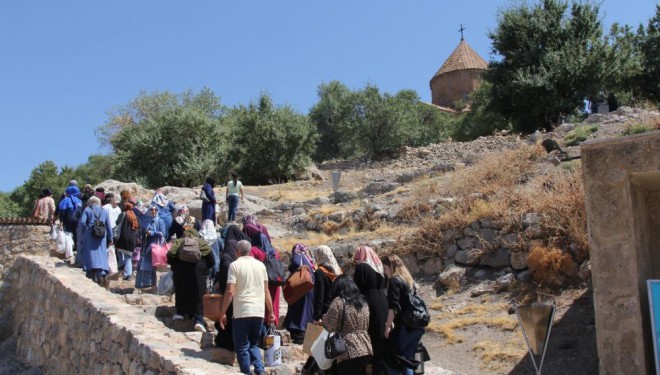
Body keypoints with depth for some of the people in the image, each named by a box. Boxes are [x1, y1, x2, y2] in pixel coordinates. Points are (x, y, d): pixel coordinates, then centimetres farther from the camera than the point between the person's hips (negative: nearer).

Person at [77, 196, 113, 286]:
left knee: (90, 255, 3)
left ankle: (91, 277, 3)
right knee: (101, 255, 4)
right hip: (101, 238, 2)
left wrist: (83, 231, 5)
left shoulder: (87, 210, 2)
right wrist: (110, 238, 14)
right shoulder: (104, 212, 11)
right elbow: (108, 226, 9)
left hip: (89, 237, -2)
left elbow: (82, 222, -11)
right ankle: (102, 274, -14)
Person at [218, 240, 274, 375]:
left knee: (242, 347, 7)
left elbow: (230, 292, -11)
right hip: (259, 312, 5)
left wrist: (222, 313, -4)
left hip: (242, 312, -4)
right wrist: (271, 312, 17)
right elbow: (266, 291, 11)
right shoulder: (260, 265, 9)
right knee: (254, 344, 18)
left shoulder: (235, 265, -4)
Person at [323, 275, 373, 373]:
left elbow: (329, 326, -6)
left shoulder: (338, 301, -8)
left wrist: (324, 317, 13)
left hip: (349, 352, -7)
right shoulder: (363, 301, 14)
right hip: (366, 349, 7)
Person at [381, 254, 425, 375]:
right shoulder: (409, 280, 18)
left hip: (404, 326, -8)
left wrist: (387, 327, -13)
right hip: (417, 326, 8)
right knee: (406, 360, 13)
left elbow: (393, 307, -16)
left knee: (390, 358, 2)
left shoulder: (395, 280, -7)